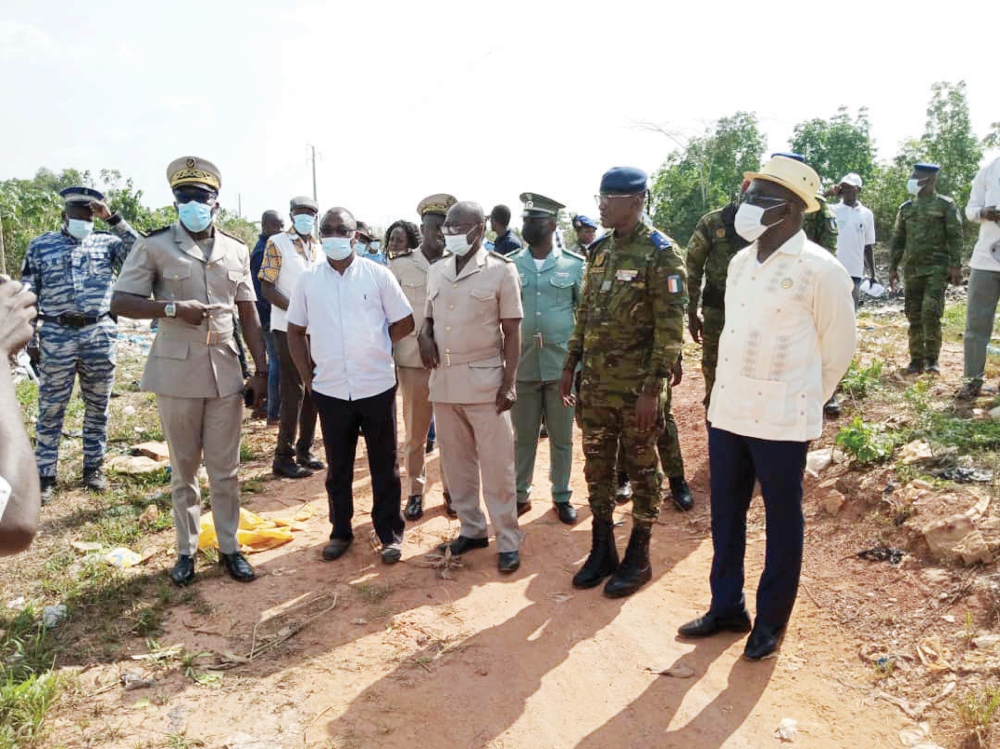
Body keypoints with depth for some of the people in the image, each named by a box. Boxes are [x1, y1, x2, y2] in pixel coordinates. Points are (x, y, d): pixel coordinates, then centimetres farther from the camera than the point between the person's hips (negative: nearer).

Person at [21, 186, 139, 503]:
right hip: (57, 335, -1)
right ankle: (45, 475, 12)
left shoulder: (107, 242, 7)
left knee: (98, 405, 9)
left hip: (100, 334, 1)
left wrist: (113, 218, -12)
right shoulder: (40, 246, 6)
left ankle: (93, 467, 22)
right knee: (51, 408, 3)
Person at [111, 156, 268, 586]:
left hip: (225, 372, 2)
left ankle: (229, 547, 24)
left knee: (226, 469, 10)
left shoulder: (237, 251, 5)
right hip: (176, 373, -2)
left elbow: (249, 315, 8)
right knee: (183, 469, 11)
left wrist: (261, 370, 4)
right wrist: (173, 308, -22)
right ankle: (186, 550, 26)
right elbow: (120, 302, -6)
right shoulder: (155, 246, -4)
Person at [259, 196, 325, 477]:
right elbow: (267, 288, -10)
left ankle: (305, 451, 22)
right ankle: (283, 458, 7)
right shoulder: (277, 244, -4)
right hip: (289, 329, -6)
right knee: (293, 393, -4)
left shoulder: (320, 248, 13)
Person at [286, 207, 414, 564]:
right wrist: (307, 377, 5)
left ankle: (390, 533, 22)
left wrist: (374, 348, 4)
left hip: (377, 387, -2)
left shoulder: (378, 275, -3)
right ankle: (340, 532, 29)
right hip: (330, 390, 2)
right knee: (338, 467, 14)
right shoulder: (308, 280, 3)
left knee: (384, 465, 9)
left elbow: (404, 323, 3)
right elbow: (295, 331, 10)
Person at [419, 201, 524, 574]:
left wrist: (509, 382, -10)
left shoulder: (501, 270, -5)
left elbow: (512, 332, -5)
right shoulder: (436, 271, 10)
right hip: (443, 379, 5)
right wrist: (424, 335, -2)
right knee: (456, 461, 13)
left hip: (484, 379, -5)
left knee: (496, 464, 1)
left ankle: (508, 540, 13)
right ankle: (471, 529, 27)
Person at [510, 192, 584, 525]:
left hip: (562, 365, -1)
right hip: (522, 365, 1)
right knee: (523, 435, 11)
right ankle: (520, 494, 25)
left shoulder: (575, 265, -1)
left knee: (561, 436, 11)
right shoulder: (509, 265, 2)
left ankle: (562, 496, 25)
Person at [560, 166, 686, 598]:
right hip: (595, 385, 7)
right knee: (597, 469, 13)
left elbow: (670, 328, -15)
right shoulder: (599, 251, 10)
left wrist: (653, 389, -18)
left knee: (641, 471, 7)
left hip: (636, 388, -7)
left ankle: (638, 559, 22)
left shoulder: (660, 253, -11)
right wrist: (570, 366, 13)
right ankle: (602, 551, 29)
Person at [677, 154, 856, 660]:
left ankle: (771, 620, 28)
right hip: (726, 410, 6)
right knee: (725, 515, 16)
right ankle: (726, 607, 34)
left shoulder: (819, 270, -12)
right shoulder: (740, 262, 7)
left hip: (781, 419, -6)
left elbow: (838, 348, -2)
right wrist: (734, 394, 18)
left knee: (782, 521, 11)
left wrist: (804, 403, 9)